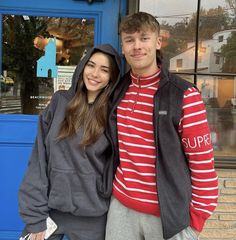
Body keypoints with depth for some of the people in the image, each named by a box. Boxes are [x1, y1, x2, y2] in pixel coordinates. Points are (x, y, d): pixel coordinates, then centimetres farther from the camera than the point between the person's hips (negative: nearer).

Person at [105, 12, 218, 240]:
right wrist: (113, 189, 13)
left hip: (170, 213, -4)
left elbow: (203, 162, -9)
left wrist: (196, 219, -7)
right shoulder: (116, 91, 3)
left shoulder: (184, 95, -12)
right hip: (121, 207, 4)